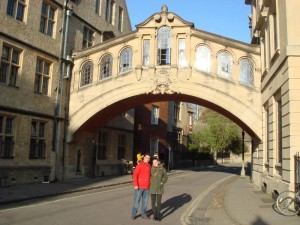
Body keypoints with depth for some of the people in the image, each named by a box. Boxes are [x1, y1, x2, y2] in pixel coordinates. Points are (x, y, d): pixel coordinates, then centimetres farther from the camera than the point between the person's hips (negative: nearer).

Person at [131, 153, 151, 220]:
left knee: (145, 201, 9)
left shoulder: (149, 166, 11)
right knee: (136, 201, 1)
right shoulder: (139, 165, -7)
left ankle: (143, 214, 20)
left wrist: (150, 185, 14)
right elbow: (135, 175, -13)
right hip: (139, 187, -5)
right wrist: (135, 185, -19)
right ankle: (133, 214, 12)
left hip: (147, 187, 5)